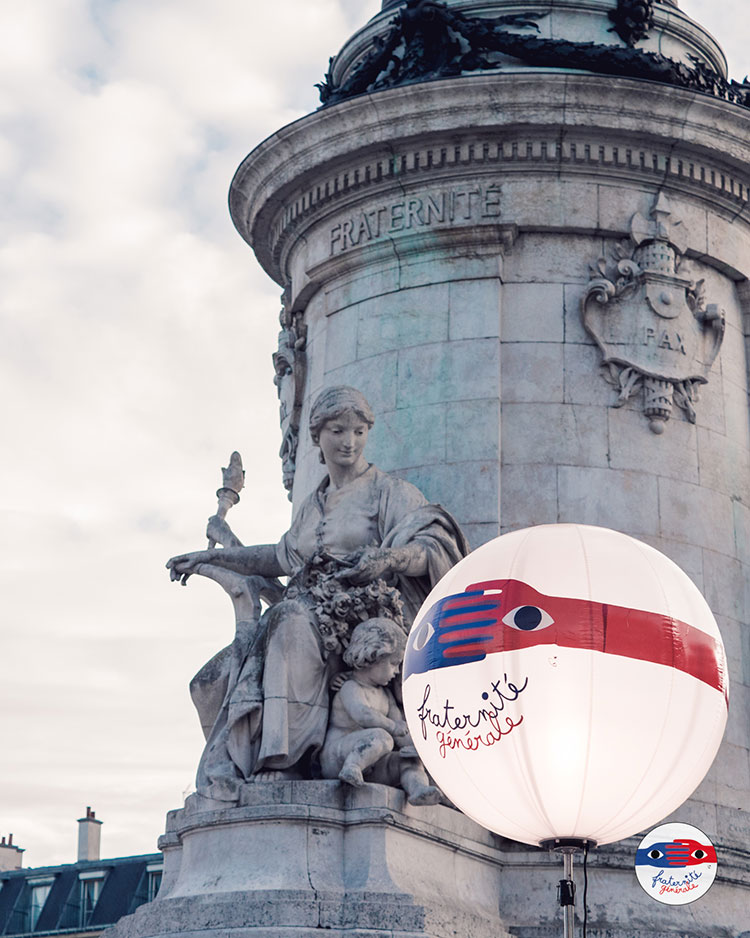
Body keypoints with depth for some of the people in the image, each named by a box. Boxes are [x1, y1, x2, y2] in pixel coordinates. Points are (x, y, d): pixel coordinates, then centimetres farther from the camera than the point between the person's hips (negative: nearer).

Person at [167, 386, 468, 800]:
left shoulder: (389, 491, 6)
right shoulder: (313, 506, 24)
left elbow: (435, 548, -8)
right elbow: (284, 556, 40)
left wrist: (389, 557, -29)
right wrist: (211, 556, 41)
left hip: (368, 620, -6)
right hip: (312, 611, 6)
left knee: (294, 623, -36)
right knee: (228, 670, -19)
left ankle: (283, 758, -42)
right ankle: (230, 768, -28)